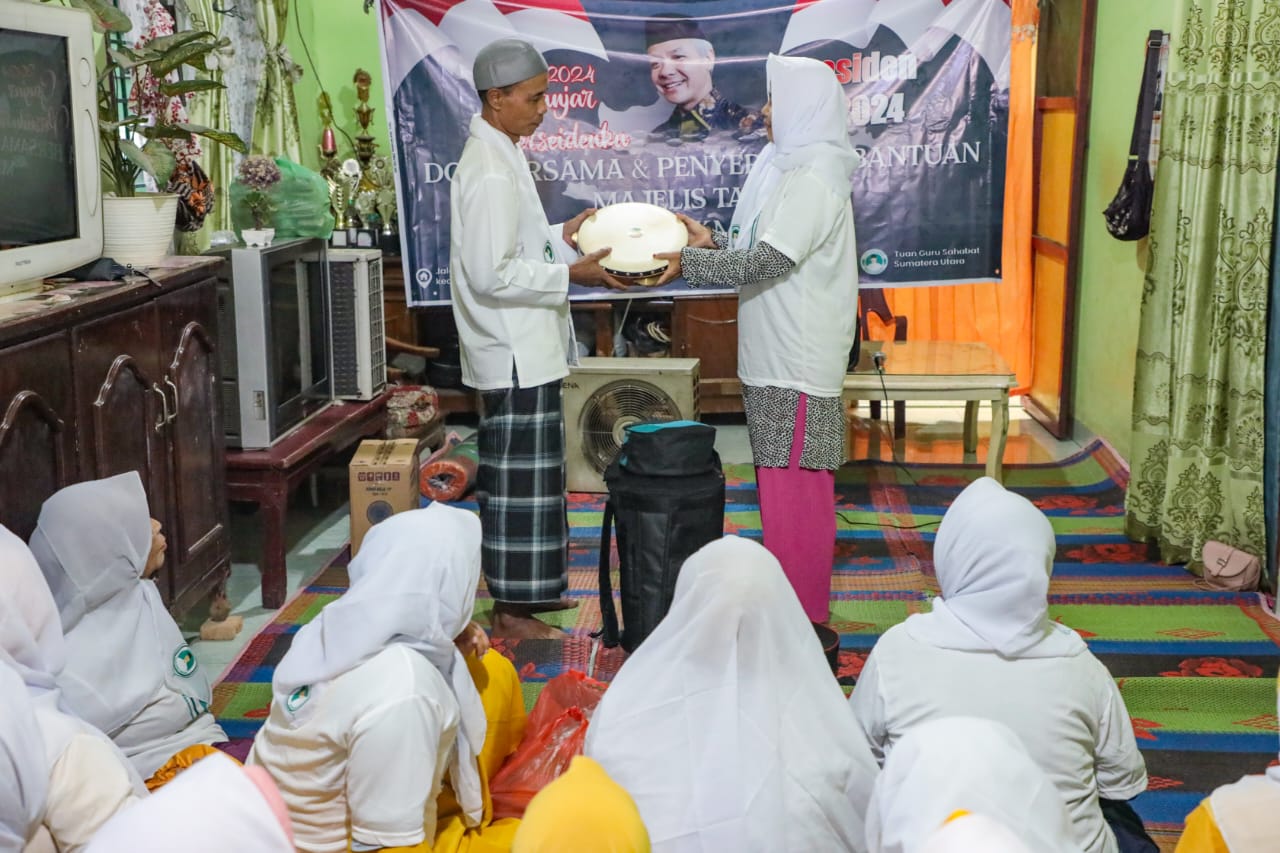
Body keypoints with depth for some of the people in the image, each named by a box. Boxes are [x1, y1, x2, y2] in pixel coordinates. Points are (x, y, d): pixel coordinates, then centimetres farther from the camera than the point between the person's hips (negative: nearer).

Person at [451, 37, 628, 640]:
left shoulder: (497, 156, 12)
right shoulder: (491, 172, -20)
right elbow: (491, 274, -24)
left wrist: (559, 236, 9)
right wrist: (572, 274, -20)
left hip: (523, 348, 10)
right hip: (514, 354, -10)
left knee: (525, 473, 17)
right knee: (518, 478, -2)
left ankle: (526, 588, 29)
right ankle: (511, 610, 8)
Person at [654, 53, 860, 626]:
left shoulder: (813, 178, -17)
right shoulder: (797, 168, 15)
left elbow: (769, 261, -25)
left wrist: (688, 262, -20)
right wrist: (715, 244, 10)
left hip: (796, 365, -10)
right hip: (778, 359, 10)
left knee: (794, 488, -4)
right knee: (785, 483, 16)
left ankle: (803, 618, 4)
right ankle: (797, 601, 27)